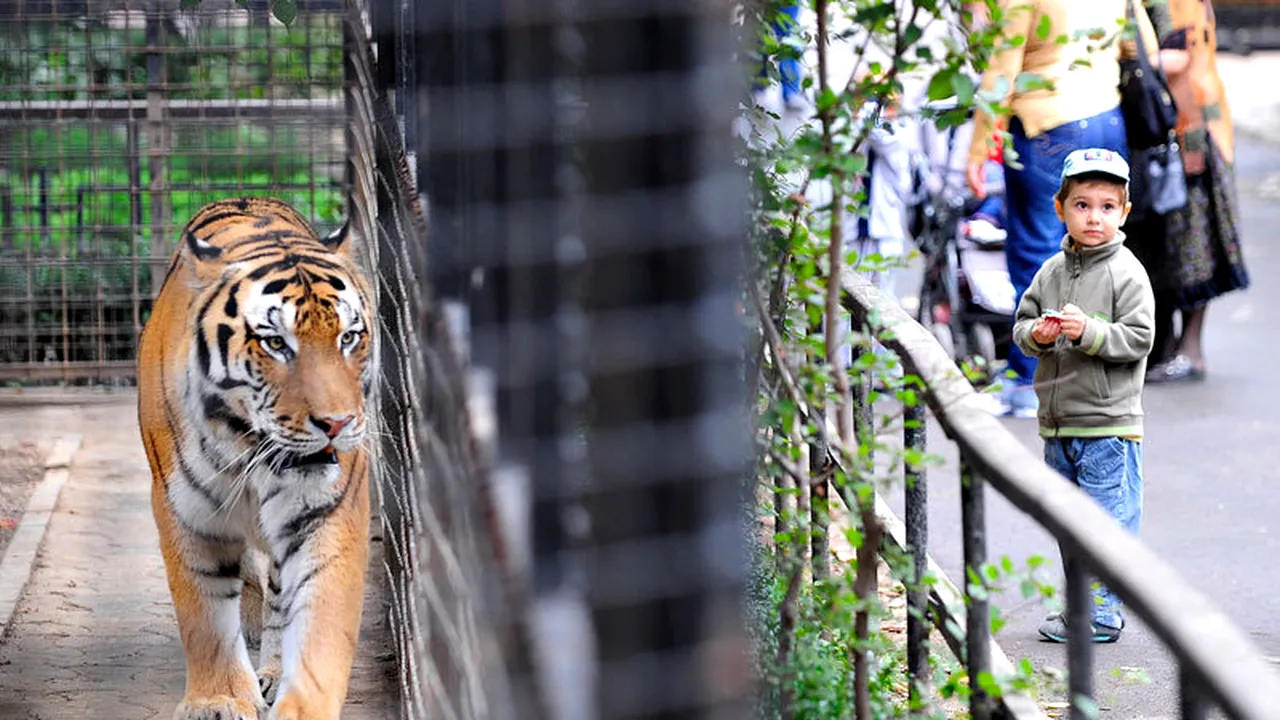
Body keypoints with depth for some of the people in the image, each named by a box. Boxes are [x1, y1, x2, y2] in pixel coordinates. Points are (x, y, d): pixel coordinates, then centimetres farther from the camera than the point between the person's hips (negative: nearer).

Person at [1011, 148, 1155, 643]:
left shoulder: (1127, 273, -8)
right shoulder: (1051, 272, 10)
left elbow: (1139, 339, -12)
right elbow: (1021, 325, 14)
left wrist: (1088, 333, -23)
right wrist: (1036, 334, -8)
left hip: (1108, 423, -6)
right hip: (1057, 424, 6)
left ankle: (1101, 616, 0)